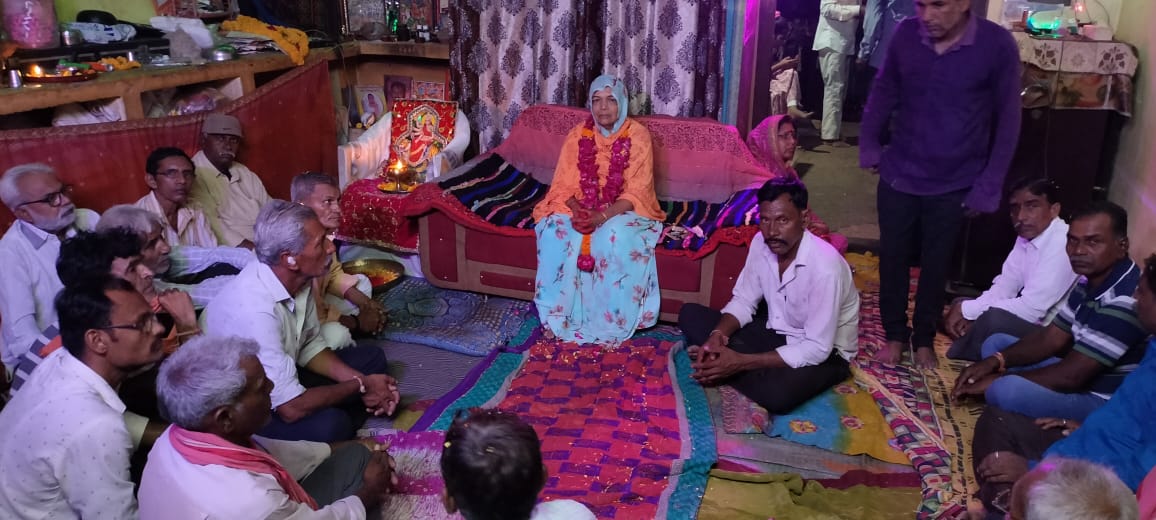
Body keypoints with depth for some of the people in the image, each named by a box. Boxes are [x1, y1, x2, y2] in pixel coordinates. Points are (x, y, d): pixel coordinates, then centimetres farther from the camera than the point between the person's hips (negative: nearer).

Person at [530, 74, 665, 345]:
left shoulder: (638, 135, -8)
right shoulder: (577, 135, 1)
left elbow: (636, 192, -14)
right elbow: (564, 185, -1)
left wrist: (602, 216, -28)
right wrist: (577, 211, -23)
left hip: (623, 211, -3)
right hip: (580, 209, 3)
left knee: (617, 238, -36)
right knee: (554, 234, -28)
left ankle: (613, 324, -23)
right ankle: (555, 317, -17)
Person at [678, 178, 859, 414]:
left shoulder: (825, 266, -31)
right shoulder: (761, 243, -12)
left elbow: (817, 349, -30)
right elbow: (743, 302, 0)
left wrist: (741, 362, -32)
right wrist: (717, 336, -22)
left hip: (825, 351, -6)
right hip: (776, 331, 6)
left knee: (777, 394, -38)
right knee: (690, 315, -6)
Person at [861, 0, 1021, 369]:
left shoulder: (997, 45, -15)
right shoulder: (906, 34, -8)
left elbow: (1007, 120, -8)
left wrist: (988, 187, -8)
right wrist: (869, 146, 4)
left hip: (954, 183, -2)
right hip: (899, 174, 2)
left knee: (936, 264, 12)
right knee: (892, 258, 10)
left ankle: (924, 338, 32)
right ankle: (895, 334, 30)